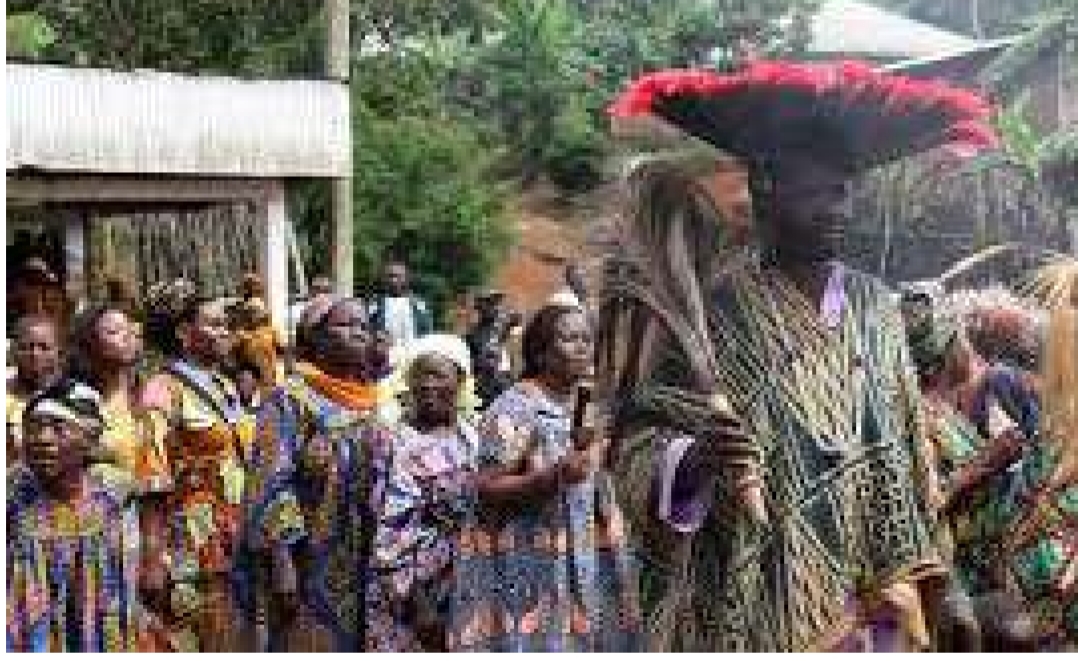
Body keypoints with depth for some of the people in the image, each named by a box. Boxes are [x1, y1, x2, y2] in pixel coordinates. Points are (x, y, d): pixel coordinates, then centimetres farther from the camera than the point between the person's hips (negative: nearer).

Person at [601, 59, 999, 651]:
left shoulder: (875, 307, 10)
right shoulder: (703, 306, -4)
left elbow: (900, 455, 12)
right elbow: (637, 439, -4)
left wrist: (905, 588, 8)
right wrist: (692, 459, -25)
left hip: (862, 603, 4)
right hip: (743, 607, -4)